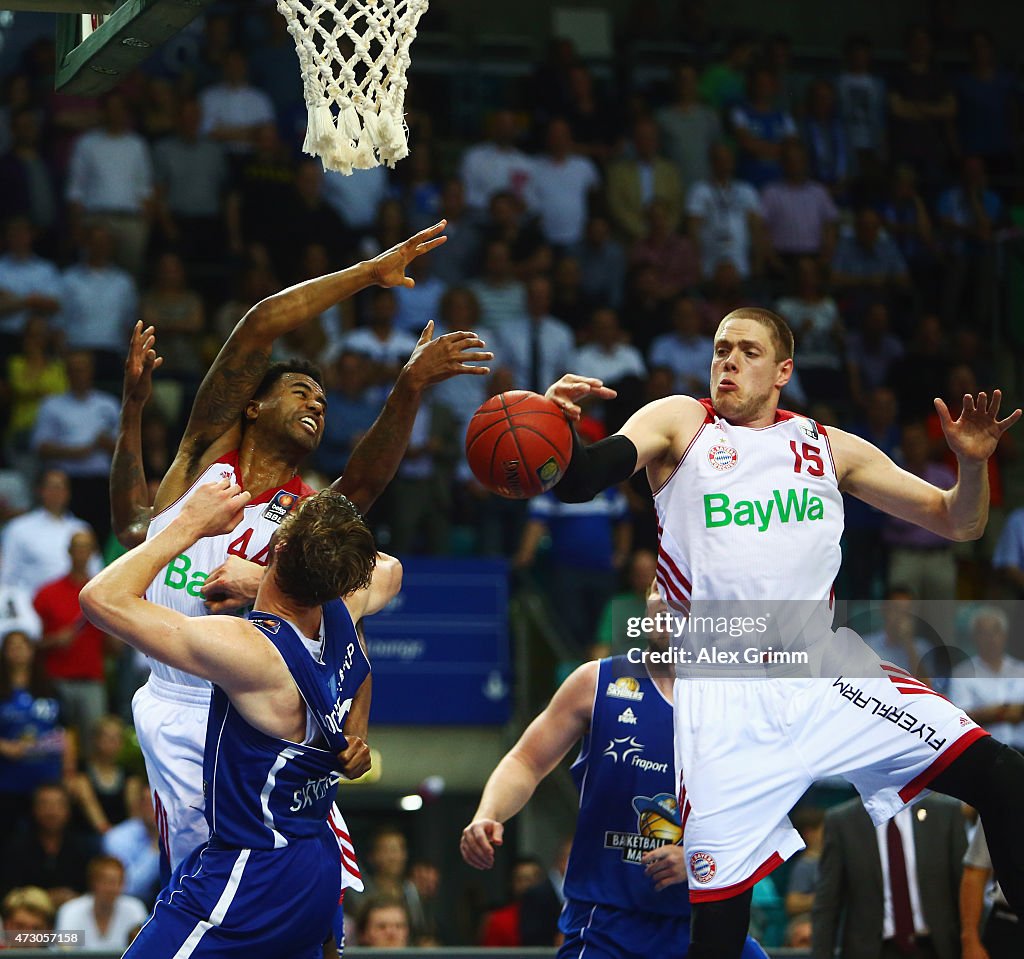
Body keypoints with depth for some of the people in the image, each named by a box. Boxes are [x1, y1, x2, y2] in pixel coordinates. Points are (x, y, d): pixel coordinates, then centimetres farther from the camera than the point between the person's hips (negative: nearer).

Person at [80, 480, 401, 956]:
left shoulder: (250, 652, -26)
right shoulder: (342, 615, -4)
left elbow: (103, 598, -27)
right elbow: (389, 570, 23)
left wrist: (190, 523, -18)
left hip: (246, 879, -8)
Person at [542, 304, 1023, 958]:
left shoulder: (830, 449, 13)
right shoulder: (680, 423, 6)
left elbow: (959, 524, 15)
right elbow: (579, 481, -10)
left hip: (827, 671, 2)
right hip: (725, 694, -2)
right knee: (720, 884, -9)